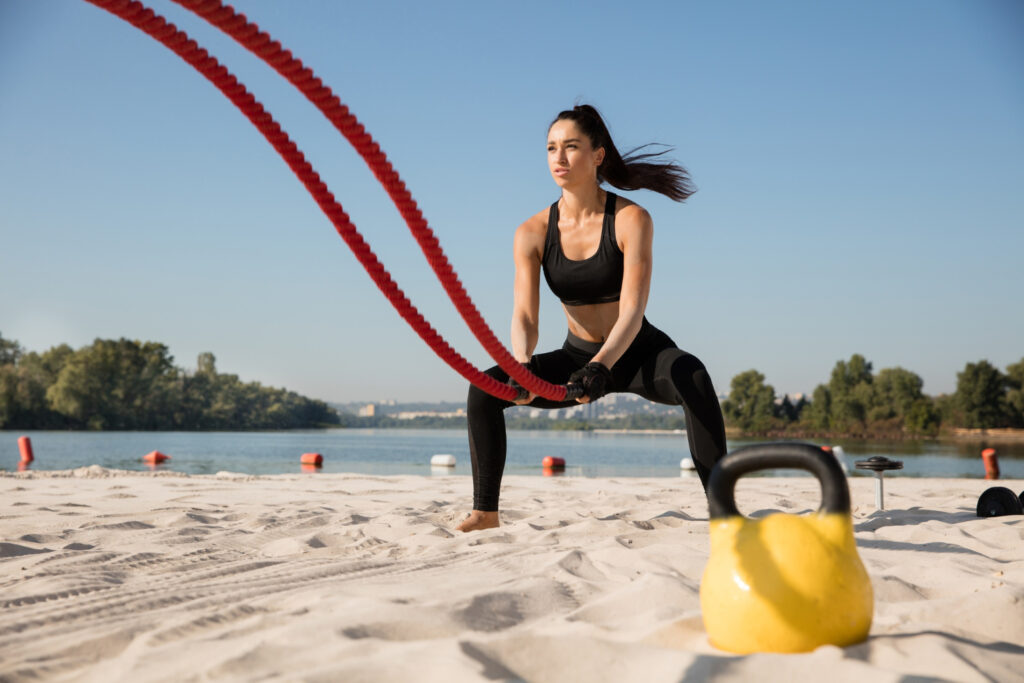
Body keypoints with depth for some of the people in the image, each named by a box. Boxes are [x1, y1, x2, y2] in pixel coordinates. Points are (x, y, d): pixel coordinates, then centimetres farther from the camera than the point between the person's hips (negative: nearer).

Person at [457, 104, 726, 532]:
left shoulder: (631, 220, -19)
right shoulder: (533, 233, -10)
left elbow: (632, 310, -29)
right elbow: (524, 315, -19)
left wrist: (601, 367, -47)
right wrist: (523, 366, -41)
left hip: (639, 355, -3)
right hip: (579, 357, 4)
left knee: (690, 374, -37)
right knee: (485, 387, -13)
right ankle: (485, 512, -2)